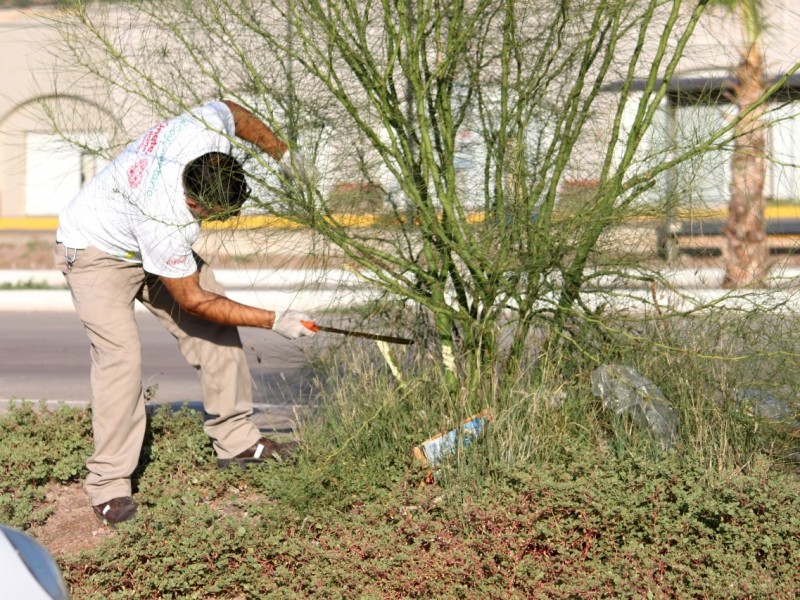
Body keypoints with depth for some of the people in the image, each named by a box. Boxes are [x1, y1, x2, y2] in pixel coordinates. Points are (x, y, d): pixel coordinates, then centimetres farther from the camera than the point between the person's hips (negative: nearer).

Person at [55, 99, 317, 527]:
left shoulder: (209, 127, -29)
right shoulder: (165, 222, -42)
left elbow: (234, 111, -1)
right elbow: (193, 300, -27)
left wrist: (282, 154, 7)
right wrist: (275, 321, -23)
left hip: (157, 248, 8)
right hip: (96, 251, -8)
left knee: (216, 329, 1)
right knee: (120, 352, -24)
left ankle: (235, 441, 13)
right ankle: (108, 484, -15)